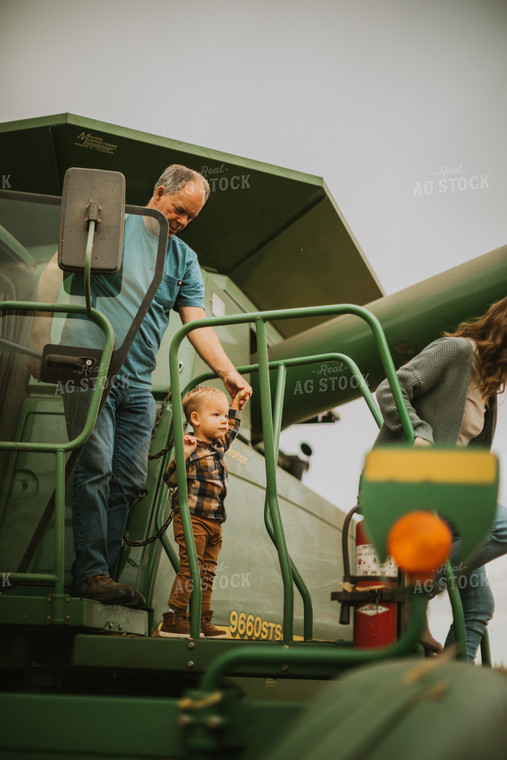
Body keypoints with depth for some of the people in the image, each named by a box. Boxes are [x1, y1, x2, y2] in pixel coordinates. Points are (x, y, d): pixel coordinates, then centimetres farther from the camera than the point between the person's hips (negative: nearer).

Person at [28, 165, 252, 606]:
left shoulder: (185, 260, 17)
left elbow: (198, 324, 8)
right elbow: (54, 272, 3)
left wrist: (228, 373, -6)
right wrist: (43, 335, -8)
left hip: (139, 383, 5)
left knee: (130, 480, 1)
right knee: (96, 467, -14)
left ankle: (99, 575, 8)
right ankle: (91, 573, -10)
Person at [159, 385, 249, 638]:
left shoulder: (217, 446, 13)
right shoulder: (192, 449, -12)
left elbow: (230, 429, 36)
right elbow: (170, 479, -19)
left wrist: (236, 406, 33)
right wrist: (183, 455, -32)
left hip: (213, 522, 9)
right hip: (193, 519, -9)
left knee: (207, 573, 10)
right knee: (189, 569, -11)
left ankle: (203, 621, 16)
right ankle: (172, 620, -5)